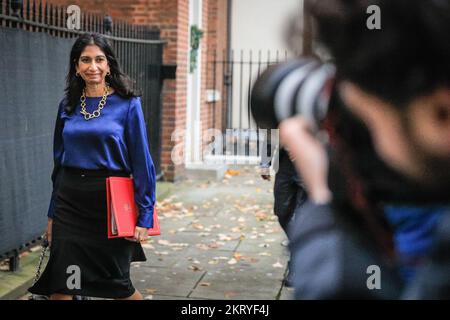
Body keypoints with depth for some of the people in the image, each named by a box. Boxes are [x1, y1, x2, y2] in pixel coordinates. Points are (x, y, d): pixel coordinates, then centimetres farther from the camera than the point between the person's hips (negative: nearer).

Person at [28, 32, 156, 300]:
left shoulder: (127, 104, -6)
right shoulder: (68, 106, 7)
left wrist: (144, 217, -11)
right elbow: (59, 162, 13)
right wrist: (52, 215, 14)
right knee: (60, 287, 2)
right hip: (69, 204, 4)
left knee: (119, 285, 7)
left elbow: (141, 163, -7)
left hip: (109, 203, -4)